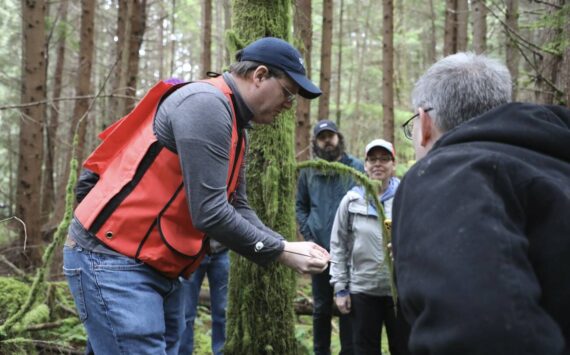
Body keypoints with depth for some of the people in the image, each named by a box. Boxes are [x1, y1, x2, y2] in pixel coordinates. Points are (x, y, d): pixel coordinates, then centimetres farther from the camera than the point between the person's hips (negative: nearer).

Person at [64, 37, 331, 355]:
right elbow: (209, 213, -23)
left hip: (160, 268, 10)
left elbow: (237, 209, 14)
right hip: (113, 260, -10)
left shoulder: (234, 127, 15)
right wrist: (282, 251, -13)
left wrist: (287, 247, 0)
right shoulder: (206, 104, -17)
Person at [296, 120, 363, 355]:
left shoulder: (357, 168, -4)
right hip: (320, 250, 3)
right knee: (321, 307, 12)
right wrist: (308, 236, 1)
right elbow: (300, 206, 13)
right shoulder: (308, 172, 6)